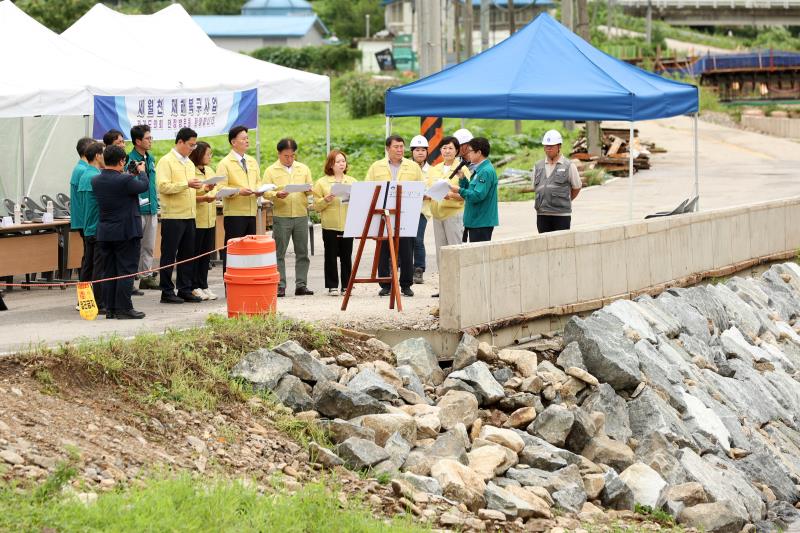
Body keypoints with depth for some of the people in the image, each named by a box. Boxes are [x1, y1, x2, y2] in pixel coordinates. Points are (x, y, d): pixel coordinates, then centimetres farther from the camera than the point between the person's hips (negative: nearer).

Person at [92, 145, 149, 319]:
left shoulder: (96, 180, 1)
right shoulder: (125, 180, -19)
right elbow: (144, 186, -4)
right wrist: (141, 171, 14)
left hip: (105, 233, 6)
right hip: (126, 232, -6)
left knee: (109, 272, 10)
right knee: (126, 271, -1)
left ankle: (110, 309, 12)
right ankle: (124, 308, -3)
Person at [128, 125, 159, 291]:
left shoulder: (151, 159, 13)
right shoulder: (130, 160, -13)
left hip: (151, 210, 8)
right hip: (137, 210, -8)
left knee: (149, 246, 14)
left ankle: (147, 277, 23)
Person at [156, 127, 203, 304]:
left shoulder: (189, 163, 18)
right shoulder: (166, 162, -8)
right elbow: (163, 186, -19)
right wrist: (186, 184, -20)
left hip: (189, 216, 8)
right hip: (172, 216, -8)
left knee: (187, 254, 10)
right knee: (169, 255, -2)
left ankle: (185, 290, 16)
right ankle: (167, 292, 3)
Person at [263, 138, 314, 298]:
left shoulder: (303, 169, 13)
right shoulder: (271, 171, 5)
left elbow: (310, 189, 13)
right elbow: (265, 192, -2)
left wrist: (308, 190, -11)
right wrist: (276, 194, -22)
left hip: (301, 215, 3)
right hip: (281, 216, -2)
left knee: (302, 253, 3)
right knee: (279, 253, -2)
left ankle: (301, 285, 7)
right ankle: (280, 286, 1)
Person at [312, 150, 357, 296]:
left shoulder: (352, 181, 12)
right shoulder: (322, 183, 3)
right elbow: (316, 206, 1)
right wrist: (326, 200, -17)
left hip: (348, 225, 2)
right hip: (330, 225, -2)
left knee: (346, 257, 4)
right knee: (331, 256, 2)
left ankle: (346, 285, 11)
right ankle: (332, 286, 8)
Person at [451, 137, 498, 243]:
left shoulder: (486, 171, -17)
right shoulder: (479, 170, 15)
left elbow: (477, 196, -23)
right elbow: (470, 189, 17)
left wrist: (459, 190, -17)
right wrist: (462, 178, 6)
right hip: (474, 222, 10)